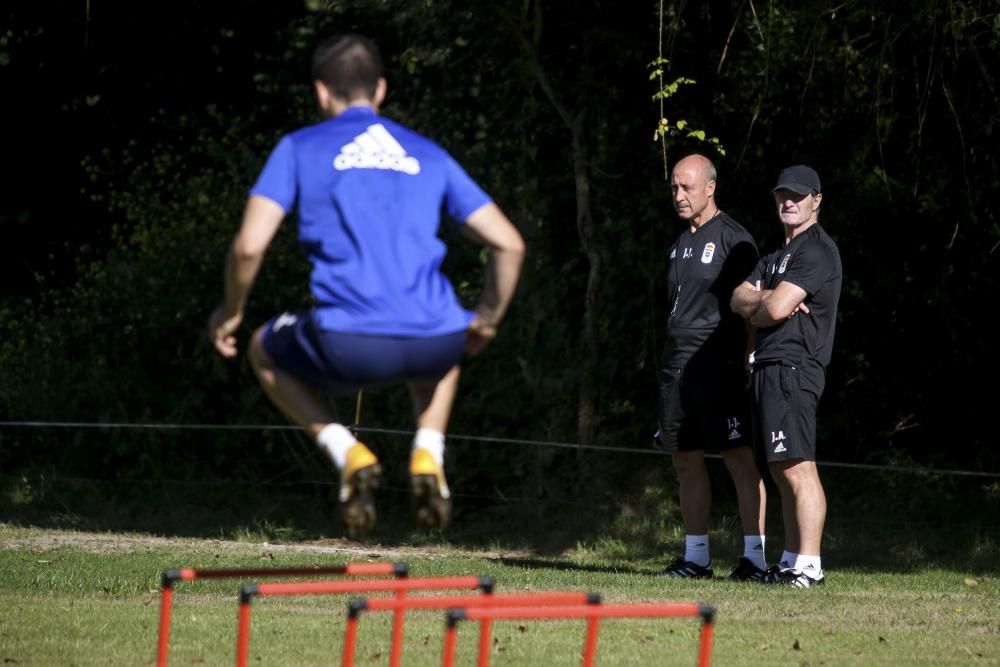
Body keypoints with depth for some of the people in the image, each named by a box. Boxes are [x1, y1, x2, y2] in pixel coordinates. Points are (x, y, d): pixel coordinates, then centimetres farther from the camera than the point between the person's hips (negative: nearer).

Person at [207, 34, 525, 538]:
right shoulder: (428, 155, 21)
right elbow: (508, 244, 17)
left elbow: (249, 247, 1)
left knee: (266, 352, 31)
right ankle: (428, 454, 13)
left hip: (348, 345, -3)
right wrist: (487, 321, 33)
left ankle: (346, 452, 8)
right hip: (433, 341, 3)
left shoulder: (299, 148, 13)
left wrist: (230, 312, 20)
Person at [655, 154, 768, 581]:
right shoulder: (679, 243, 18)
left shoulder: (732, 238, -5)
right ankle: (696, 557, 16)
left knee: (738, 456, -11)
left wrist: (748, 361, -13)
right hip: (677, 365, 8)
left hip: (718, 365, -8)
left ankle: (755, 555, -13)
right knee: (685, 460, 9)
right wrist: (673, 362, 12)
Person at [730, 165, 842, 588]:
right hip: (768, 368, 10)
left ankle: (809, 565, -19)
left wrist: (755, 307, 5)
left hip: (793, 367, -10)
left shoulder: (817, 251, -8)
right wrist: (766, 300, -8)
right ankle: (791, 561, 15)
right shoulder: (778, 255, 24)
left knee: (798, 468, -15)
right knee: (781, 471, 11)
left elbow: (776, 309, -17)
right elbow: (739, 299, 13)